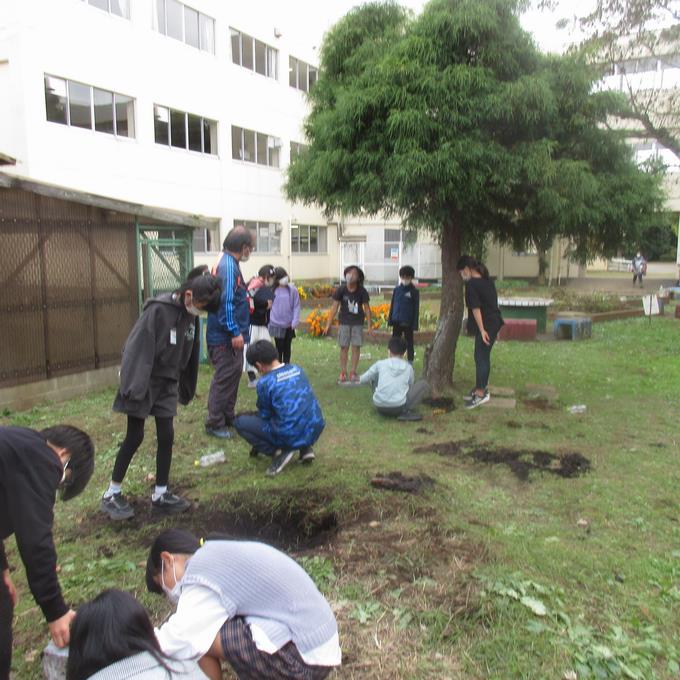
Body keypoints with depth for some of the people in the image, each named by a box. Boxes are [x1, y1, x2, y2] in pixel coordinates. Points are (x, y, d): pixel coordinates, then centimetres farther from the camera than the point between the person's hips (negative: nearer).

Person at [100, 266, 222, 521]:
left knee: (167, 436, 5)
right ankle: (112, 495, 17)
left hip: (167, 383, 6)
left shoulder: (191, 316, 1)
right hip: (143, 382, -6)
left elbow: (191, 355, 11)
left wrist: (187, 388, 17)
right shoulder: (158, 309, -21)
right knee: (135, 437, 1)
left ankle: (160, 495, 17)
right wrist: (134, 388, -24)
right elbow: (139, 349, -23)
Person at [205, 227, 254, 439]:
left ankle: (228, 418, 29)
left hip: (230, 336, 11)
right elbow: (225, 301, -24)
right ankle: (214, 424, 7)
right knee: (224, 378, -3)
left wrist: (248, 288, 23)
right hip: (225, 337, -11)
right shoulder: (228, 265, -19)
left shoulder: (228, 263, 14)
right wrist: (235, 332, -23)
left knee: (233, 375, 18)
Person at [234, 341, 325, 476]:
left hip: (291, 437, -6)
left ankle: (278, 452, -3)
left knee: (240, 422, 6)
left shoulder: (264, 382, -9)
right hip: (315, 430, 6)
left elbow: (265, 415, 3)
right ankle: (305, 448, 18)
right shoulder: (297, 369, 8)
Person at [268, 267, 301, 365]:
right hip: (277, 324, -1)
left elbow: (296, 307, -3)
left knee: (287, 348, 11)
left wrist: (294, 322, -11)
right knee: (279, 348, 5)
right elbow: (270, 305, 0)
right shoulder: (273, 290, -3)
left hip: (289, 325, 1)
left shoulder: (292, 290, -4)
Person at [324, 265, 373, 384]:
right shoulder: (341, 290, -9)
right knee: (344, 347, 2)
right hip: (344, 323, 0)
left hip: (358, 323, 0)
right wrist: (328, 324, -7)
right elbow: (335, 307, -4)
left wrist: (369, 326, -5)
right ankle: (343, 373, 11)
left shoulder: (362, 291, -9)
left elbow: (367, 308, -3)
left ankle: (353, 373, 13)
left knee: (356, 347, 2)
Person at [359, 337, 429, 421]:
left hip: (379, 407, 3)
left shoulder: (380, 364, 7)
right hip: (399, 407, -3)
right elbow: (410, 386, 22)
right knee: (424, 385, 14)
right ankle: (406, 411, -4)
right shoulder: (408, 367, 8)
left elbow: (363, 380, 17)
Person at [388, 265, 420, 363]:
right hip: (397, 321, 3)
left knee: (409, 342, 7)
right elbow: (392, 305, 10)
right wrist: (390, 319, 6)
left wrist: (415, 324, -8)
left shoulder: (414, 291, -4)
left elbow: (416, 309, -3)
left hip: (408, 322, -3)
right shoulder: (397, 289, 4)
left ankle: (410, 362, 17)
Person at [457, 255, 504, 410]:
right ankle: (483, 387, 26)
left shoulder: (471, 284, -15)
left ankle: (481, 393, 0)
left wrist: (482, 330, -17)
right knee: (482, 356, 17)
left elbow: (476, 308, -18)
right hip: (494, 322, 9)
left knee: (482, 358, -4)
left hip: (486, 325, -9)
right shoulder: (487, 281, 13)